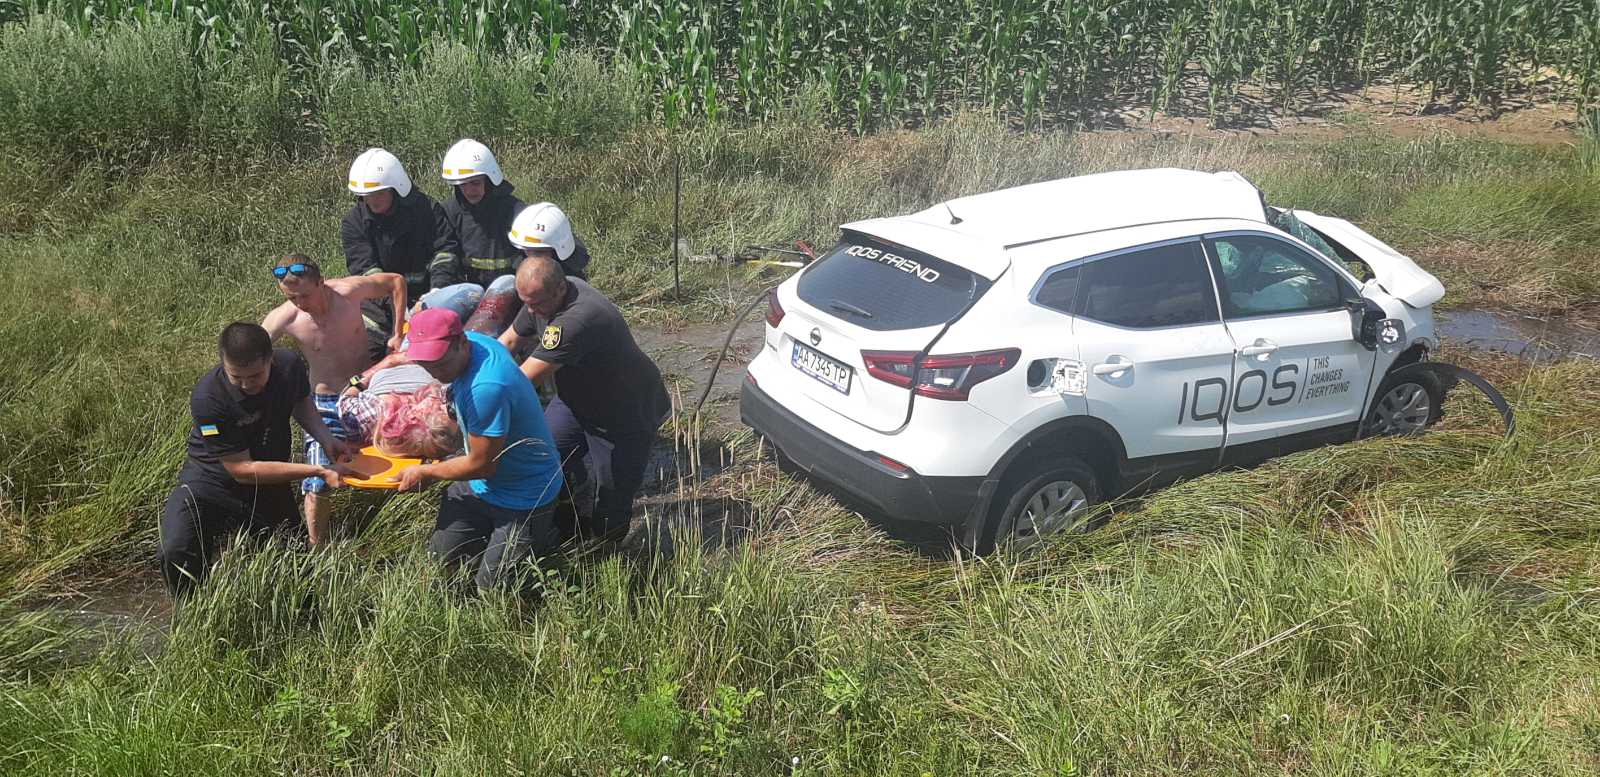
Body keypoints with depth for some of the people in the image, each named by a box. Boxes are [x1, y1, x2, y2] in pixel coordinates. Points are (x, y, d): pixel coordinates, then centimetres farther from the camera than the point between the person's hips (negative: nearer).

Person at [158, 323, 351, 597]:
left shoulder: (289, 365, -16)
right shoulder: (207, 397, -30)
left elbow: (301, 402, 9)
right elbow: (243, 470, -25)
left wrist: (326, 438, -11)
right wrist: (317, 471, -28)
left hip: (270, 486, 4)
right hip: (213, 480, -4)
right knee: (175, 553, -28)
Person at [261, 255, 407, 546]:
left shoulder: (348, 290, -19)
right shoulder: (283, 319, -19)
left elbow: (397, 281, -3)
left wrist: (397, 333, -4)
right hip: (326, 403, -1)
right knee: (317, 486, -10)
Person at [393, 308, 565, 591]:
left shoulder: (486, 387, -38)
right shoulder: (473, 341, -11)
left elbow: (482, 465, -25)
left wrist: (424, 473, -10)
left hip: (523, 499, -9)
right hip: (482, 486, 9)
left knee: (490, 586, 6)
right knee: (441, 556, 14)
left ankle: (549, 535, 26)